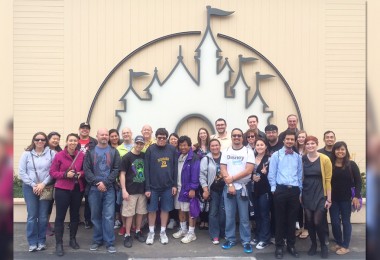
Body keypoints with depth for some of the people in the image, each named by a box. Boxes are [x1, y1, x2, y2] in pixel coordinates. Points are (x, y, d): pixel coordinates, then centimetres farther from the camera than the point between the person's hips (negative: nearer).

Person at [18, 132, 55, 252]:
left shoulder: (51, 153, -2)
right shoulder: (27, 154, 1)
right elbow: (21, 172, -1)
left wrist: (43, 184, -11)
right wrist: (33, 185, -8)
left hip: (45, 188, 0)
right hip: (29, 188, 0)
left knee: (43, 216, 5)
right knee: (32, 216, 1)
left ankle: (42, 241, 18)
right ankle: (32, 242, 12)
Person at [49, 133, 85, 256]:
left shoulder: (82, 155, 0)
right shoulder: (59, 155, -7)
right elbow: (52, 172, -6)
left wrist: (81, 174, -10)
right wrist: (65, 174, -20)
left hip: (78, 189, 3)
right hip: (62, 189, -3)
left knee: (75, 215, 14)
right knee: (60, 216, 0)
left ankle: (73, 239, 29)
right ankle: (59, 243, 9)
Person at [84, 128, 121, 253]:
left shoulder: (114, 152, 5)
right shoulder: (90, 151, 7)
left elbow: (116, 169, -2)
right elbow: (86, 170, -1)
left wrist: (105, 183, -12)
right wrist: (97, 182, -13)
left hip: (109, 188, -1)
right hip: (94, 188, 1)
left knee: (109, 216, -2)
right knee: (95, 215, 9)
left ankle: (110, 242, 8)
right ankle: (97, 240, 23)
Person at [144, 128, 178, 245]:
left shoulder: (172, 149, 0)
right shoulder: (150, 150, -6)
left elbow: (175, 168, 4)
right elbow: (146, 169, -6)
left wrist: (174, 185, 0)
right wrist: (147, 187, -9)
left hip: (168, 186, 2)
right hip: (153, 186, -1)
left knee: (165, 209, 10)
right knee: (152, 209, 7)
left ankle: (163, 232, 24)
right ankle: (151, 232, 24)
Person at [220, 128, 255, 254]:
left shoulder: (248, 152, -2)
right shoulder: (226, 152, 6)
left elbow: (248, 170, -12)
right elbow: (223, 170, 0)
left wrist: (232, 178, -13)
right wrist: (230, 185, -10)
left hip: (243, 187, -2)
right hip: (228, 187, 2)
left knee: (244, 216, 4)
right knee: (229, 215, 8)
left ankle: (246, 241, 15)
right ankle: (230, 239, 21)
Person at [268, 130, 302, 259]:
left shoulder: (298, 157, 11)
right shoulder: (276, 155, 1)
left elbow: (300, 174, 14)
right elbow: (272, 173, 0)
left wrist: (299, 190, 9)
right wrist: (273, 189, -5)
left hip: (294, 190, 3)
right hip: (281, 190, -3)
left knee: (292, 219, 10)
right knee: (280, 219, 3)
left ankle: (291, 245, 22)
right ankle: (279, 246, 13)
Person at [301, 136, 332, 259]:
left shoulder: (325, 159, -8)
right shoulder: (302, 159, 1)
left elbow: (328, 180, -7)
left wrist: (329, 198, -7)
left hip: (320, 194, -3)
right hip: (306, 194, 3)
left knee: (317, 222, -5)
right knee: (309, 221, 8)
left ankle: (323, 245, 20)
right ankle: (313, 244, 29)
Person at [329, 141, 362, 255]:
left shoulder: (351, 165, -4)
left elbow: (358, 181, -4)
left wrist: (356, 196, -12)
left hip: (346, 199, -2)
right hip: (333, 199, 2)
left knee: (345, 221, 9)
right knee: (334, 222, 7)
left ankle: (345, 246, 21)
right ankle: (339, 243, 28)